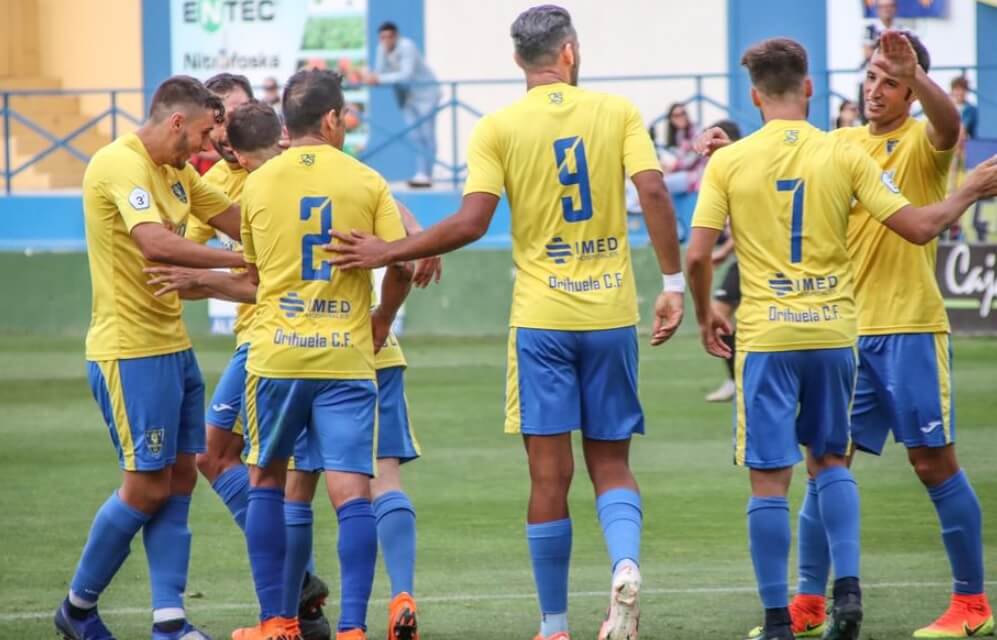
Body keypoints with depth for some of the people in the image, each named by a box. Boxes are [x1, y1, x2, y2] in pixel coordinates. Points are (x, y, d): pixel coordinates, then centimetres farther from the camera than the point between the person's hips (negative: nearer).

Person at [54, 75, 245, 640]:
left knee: (179, 477, 6)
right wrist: (242, 260, -28)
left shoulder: (177, 173, 14)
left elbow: (241, 221, 15)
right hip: (130, 352, -10)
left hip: (173, 346, 10)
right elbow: (156, 243, -31)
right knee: (147, 485, -5)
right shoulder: (121, 164, -17)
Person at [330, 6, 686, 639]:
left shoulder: (498, 128, -3)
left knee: (550, 474, 3)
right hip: (612, 314, 1)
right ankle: (626, 563, -19)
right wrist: (673, 284, -3)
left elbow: (470, 223, -10)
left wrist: (388, 253, 1)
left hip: (541, 319, -1)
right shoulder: (617, 112, 1)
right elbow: (654, 192, -10)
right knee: (611, 463, 11)